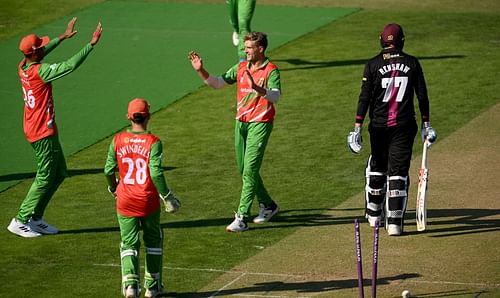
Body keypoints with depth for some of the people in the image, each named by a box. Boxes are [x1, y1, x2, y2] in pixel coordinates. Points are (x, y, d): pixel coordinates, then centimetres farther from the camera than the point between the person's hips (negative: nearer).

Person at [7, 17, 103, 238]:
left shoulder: (23, 67, 2)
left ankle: (35, 218, 21)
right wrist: (92, 43, -23)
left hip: (34, 129, 10)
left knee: (59, 174, 17)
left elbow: (41, 52, 23)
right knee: (45, 178, -1)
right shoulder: (39, 71, -23)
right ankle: (20, 221, 4)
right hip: (43, 133, -10)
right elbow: (71, 65, -27)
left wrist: (63, 37, 27)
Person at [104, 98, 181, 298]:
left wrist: (113, 187, 22)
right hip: (148, 201, -1)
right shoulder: (153, 142, -11)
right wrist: (167, 197, -7)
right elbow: (156, 173, -18)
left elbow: (108, 170, 2)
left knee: (129, 243, 6)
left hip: (125, 201, 1)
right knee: (153, 241, 18)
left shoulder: (118, 140, -2)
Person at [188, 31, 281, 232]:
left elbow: (276, 96, -25)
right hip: (241, 123, 7)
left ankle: (242, 218, -13)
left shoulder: (271, 70, -11)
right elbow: (217, 83, 11)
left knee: (250, 170, -12)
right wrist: (201, 71, -3)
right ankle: (267, 205, 33)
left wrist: (257, 88, -42)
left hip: (260, 124, -7)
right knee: (244, 169, 14)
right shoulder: (241, 67, 9)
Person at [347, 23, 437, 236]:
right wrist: (426, 124, 11)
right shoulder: (412, 63, 0)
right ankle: (394, 222, -7)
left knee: (377, 167, 18)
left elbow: (364, 98, -6)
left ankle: (373, 214, 30)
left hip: (379, 126, 0)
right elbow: (422, 96, 3)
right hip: (404, 126, 0)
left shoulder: (373, 65, -3)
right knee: (398, 171, -1)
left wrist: (357, 127, -5)